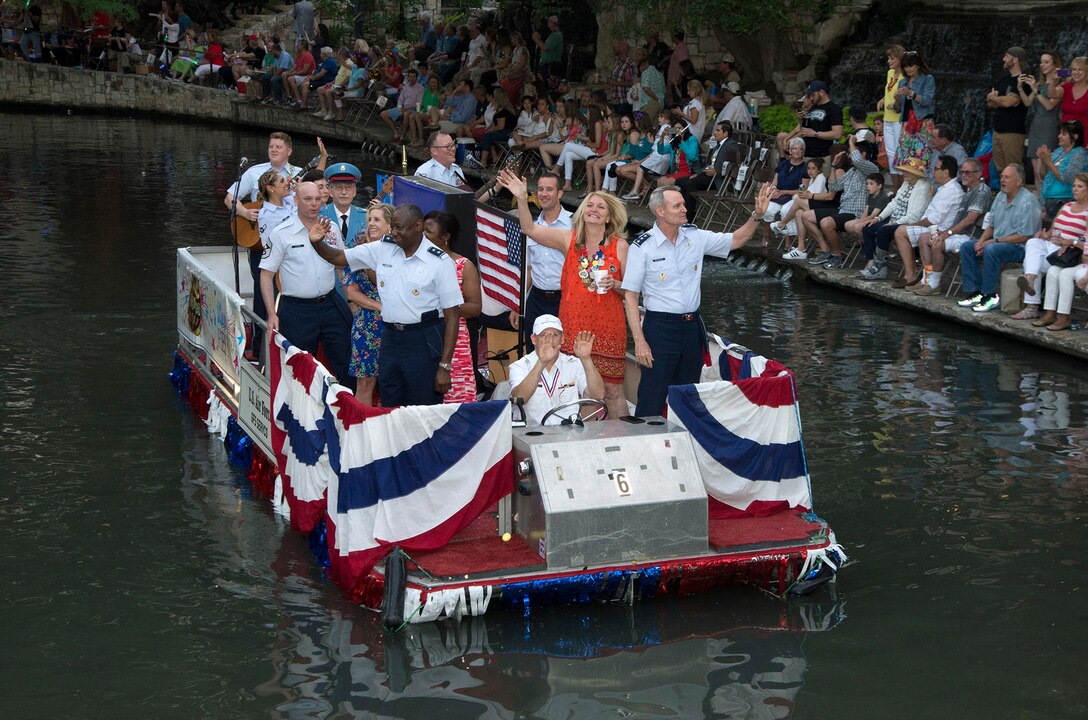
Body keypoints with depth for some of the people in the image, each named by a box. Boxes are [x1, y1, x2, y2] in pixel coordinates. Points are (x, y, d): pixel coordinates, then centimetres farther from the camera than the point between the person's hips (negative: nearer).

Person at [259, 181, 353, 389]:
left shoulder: (332, 229, 6)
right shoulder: (281, 234, -6)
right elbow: (266, 275, -5)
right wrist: (272, 314, -11)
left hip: (330, 304, 4)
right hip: (297, 309, -4)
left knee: (345, 364, 7)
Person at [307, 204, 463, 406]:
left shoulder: (440, 262, -9)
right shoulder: (383, 249, 4)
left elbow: (452, 315, -9)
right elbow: (338, 257, 12)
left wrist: (445, 366, -13)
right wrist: (316, 243, -11)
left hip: (424, 343, -5)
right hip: (390, 338, 5)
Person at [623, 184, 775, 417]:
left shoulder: (695, 237, 5)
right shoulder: (643, 247, -9)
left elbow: (735, 240, 18)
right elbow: (630, 296, -8)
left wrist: (757, 216, 1)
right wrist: (639, 341, -14)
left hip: (692, 326, 5)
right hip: (660, 327, -5)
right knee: (651, 405, -7)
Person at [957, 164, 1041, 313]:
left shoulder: (1028, 201, -16)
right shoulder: (1000, 197, 11)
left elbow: (1024, 236, -21)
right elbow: (991, 225, 19)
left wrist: (994, 241, -19)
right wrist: (981, 241, -2)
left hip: (1020, 247, -9)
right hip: (999, 243, 9)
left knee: (991, 250, -34)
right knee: (966, 247, -4)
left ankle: (990, 296, -24)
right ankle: (975, 292, -7)